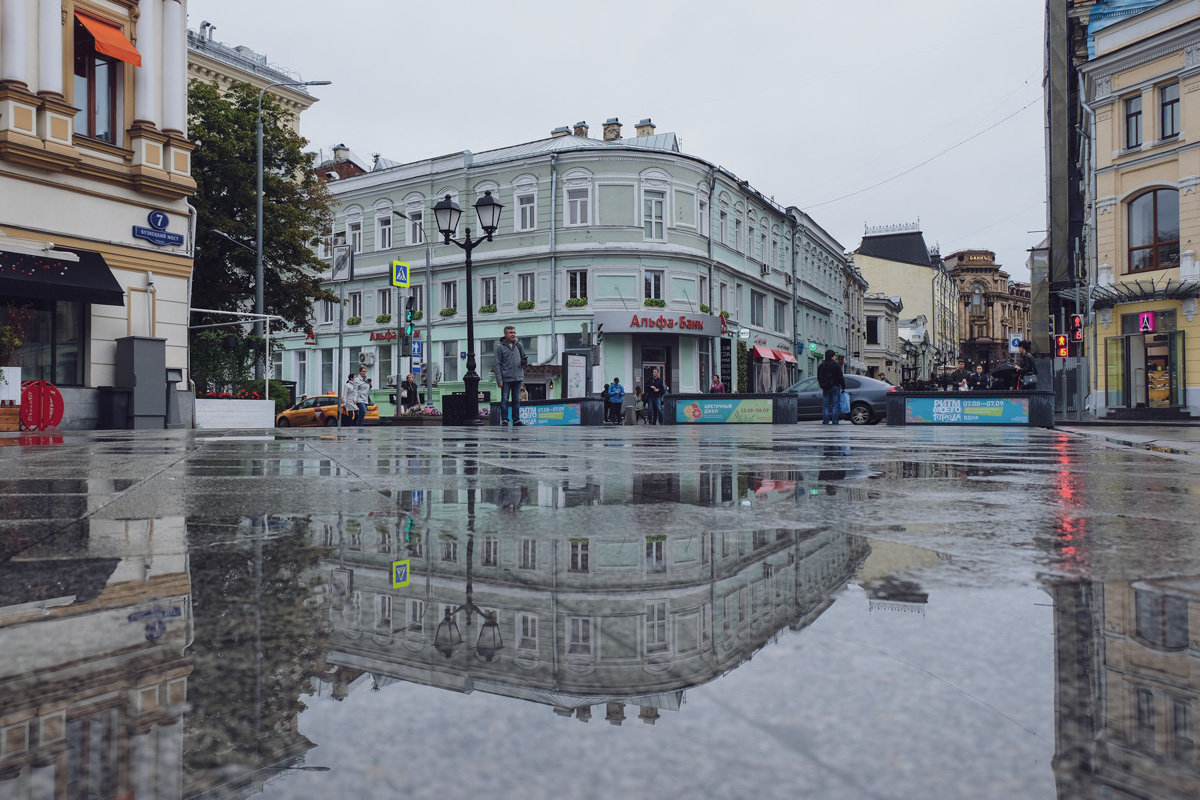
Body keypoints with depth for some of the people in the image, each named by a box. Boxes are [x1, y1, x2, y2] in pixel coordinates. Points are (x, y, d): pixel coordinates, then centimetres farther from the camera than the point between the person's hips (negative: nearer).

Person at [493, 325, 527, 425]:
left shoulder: (518, 345, 10)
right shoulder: (500, 346, -2)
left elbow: (524, 358, 18)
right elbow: (497, 364, -4)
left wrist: (524, 361, -8)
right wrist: (499, 379, -11)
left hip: (517, 378, 4)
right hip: (506, 378, -4)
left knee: (516, 400, 8)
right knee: (505, 400, -3)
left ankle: (516, 420, 13)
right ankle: (504, 420, 1)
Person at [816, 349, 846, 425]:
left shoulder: (821, 365, 11)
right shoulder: (836, 365, -6)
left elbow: (819, 378, 18)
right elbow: (841, 378, -8)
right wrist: (843, 387, -2)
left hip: (825, 388, 4)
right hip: (835, 387, -4)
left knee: (825, 405, 5)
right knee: (835, 405, -2)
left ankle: (825, 421, 1)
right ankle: (835, 421, -5)